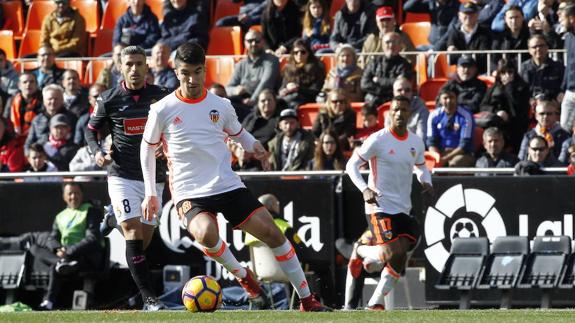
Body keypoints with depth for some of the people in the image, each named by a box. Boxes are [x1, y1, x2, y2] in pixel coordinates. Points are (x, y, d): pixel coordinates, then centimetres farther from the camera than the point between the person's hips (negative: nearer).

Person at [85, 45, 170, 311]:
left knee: (145, 237, 5)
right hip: (122, 176, -3)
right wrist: (97, 152, -8)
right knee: (132, 230, -17)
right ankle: (148, 297, -22)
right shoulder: (109, 100, -1)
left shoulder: (161, 97, 3)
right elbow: (91, 130, 11)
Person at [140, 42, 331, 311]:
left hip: (228, 186, 3)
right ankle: (242, 276, -5)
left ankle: (307, 300, 7)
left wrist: (254, 146, 1)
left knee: (271, 232, -5)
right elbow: (147, 148, 10)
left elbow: (237, 133, 23)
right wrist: (150, 193, 9)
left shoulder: (221, 106, 4)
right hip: (189, 194, -3)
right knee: (206, 232, -35)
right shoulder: (162, 110, -4)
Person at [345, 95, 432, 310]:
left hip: (404, 209, 6)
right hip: (380, 206, -6)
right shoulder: (378, 140, -9)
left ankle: (376, 302, 10)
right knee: (393, 254, -20)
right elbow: (352, 165, -6)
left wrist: (426, 181, 2)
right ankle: (362, 252, 13)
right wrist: (365, 189, -21)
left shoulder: (416, 143, 9)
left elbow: (421, 167, 25)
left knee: (400, 260, -3)